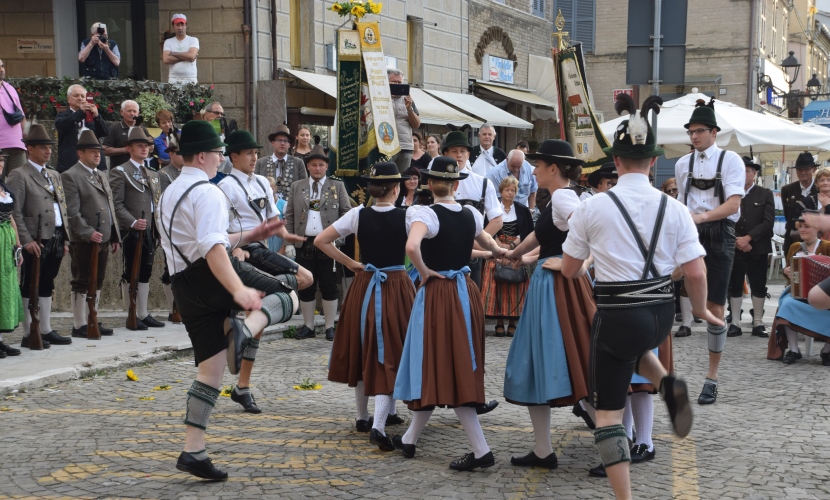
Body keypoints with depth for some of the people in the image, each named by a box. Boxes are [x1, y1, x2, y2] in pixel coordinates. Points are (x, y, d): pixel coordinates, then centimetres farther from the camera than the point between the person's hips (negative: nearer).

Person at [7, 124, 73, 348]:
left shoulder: (54, 175, 19)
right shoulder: (18, 176, -5)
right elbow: (15, 212, -11)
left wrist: (65, 240, 13)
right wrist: (27, 240, -17)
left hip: (55, 241, 7)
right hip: (35, 243, -7)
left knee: (46, 287, 13)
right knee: (30, 289, -1)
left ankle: (46, 331, 19)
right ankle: (28, 334, 3)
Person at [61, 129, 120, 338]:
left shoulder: (101, 176, 19)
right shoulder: (70, 176, -7)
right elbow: (72, 212, -15)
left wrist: (115, 236, 14)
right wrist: (88, 233, -21)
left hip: (103, 239, 8)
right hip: (83, 241, -8)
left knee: (97, 282, 12)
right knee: (82, 283, -2)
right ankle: (79, 325, 4)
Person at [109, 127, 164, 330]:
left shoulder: (153, 174, 20)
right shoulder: (120, 172, -3)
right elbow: (116, 204, -11)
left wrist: (160, 229, 11)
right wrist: (132, 222, -22)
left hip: (150, 231, 7)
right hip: (131, 232, -7)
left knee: (145, 273, 10)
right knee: (131, 275, -2)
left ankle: (143, 314, 15)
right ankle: (132, 316, 2)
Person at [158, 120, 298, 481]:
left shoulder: (169, 194, 23)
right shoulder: (206, 192, -8)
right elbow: (213, 248, -22)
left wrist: (250, 236, 27)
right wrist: (239, 290, -31)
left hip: (184, 285, 9)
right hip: (212, 274, -9)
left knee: (210, 369, 9)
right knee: (287, 298, 5)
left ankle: (193, 451, 4)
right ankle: (244, 328, -26)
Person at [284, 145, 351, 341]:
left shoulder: (337, 186, 6)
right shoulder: (296, 187, 9)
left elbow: (346, 212, 3)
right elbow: (289, 216, 7)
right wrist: (289, 242, 0)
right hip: (304, 245, 2)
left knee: (329, 287, 2)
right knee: (305, 287, 6)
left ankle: (330, 327, 11)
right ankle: (308, 326, 16)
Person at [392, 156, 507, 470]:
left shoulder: (425, 214, -14)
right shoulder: (471, 214, 5)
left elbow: (411, 247, -34)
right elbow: (489, 246, 25)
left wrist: (424, 272, -15)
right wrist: (500, 252, 48)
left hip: (437, 293, -7)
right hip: (466, 291, 7)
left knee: (441, 370, -1)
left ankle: (481, 450, -6)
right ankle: (410, 438, 29)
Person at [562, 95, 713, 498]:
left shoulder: (591, 208, -8)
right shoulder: (674, 209, -3)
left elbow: (569, 270, 2)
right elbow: (696, 273, -4)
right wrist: (701, 311, 15)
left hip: (617, 315, -3)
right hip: (662, 314, 4)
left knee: (608, 410, 8)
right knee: (635, 343, 39)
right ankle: (669, 385, 11)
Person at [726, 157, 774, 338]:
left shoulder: (765, 194, 4)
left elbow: (768, 221, -6)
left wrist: (748, 238, -15)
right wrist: (737, 241, -12)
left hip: (758, 248, 0)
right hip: (733, 247, 0)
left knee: (759, 286, 4)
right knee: (734, 286, 3)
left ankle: (758, 323, 11)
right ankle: (735, 323, 9)